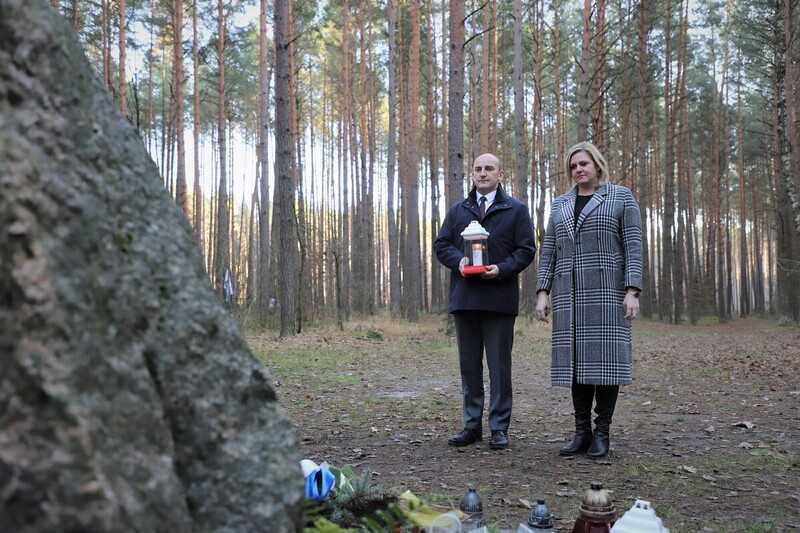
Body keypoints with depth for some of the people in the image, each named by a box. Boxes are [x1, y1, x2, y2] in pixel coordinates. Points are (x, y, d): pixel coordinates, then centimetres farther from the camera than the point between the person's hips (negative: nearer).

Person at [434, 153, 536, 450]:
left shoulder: (516, 210, 6)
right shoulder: (457, 210, 16)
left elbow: (526, 249, 0)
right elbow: (441, 245, 11)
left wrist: (502, 269, -16)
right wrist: (459, 259, -10)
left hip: (499, 299, -3)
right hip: (464, 297, 4)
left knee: (499, 365, 1)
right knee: (469, 364, 8)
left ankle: (499, 427, 8)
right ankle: (472, 425, 16)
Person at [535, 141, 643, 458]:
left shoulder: (621, 197, 3)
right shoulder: (560, 205, 15)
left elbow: (633, 246, -4)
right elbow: (548, 251, 12)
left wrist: (632, 292, -13)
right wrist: (543, 293, 2)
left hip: (607, 289, -4)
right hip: (570, 293, 4)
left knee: (605, 357, -6)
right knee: (577, 359, 2)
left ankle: (602, 432, 2)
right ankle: (582, 432, 8)